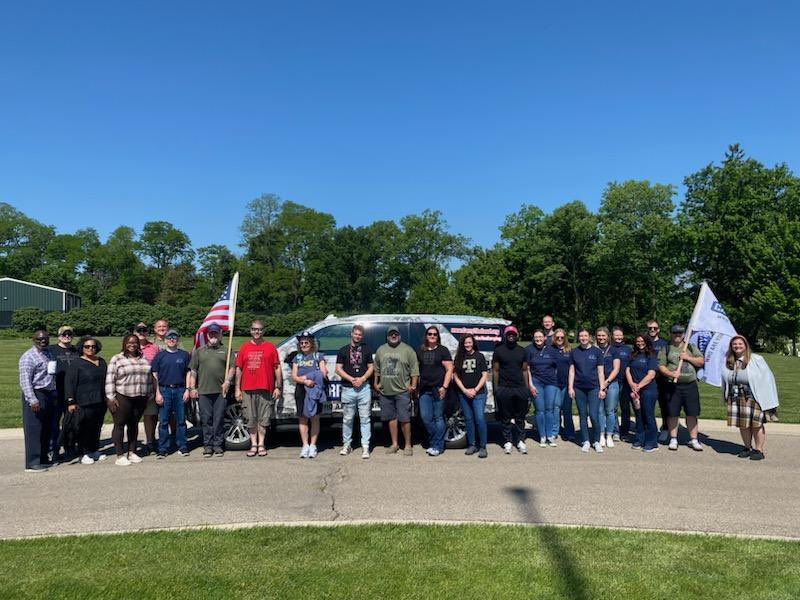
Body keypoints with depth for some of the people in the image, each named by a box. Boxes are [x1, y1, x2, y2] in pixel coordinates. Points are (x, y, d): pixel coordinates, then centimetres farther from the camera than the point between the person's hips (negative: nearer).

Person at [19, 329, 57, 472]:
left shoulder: (48, 354, 14)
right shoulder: (28, 357, -11)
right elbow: (25, 380, -18)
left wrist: (55, 395, 15)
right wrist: (33, 400, -24)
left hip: (50, 395, 8)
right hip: (36, 395, -8)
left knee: (47, 429, 15)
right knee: (34, 430, -3)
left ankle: (43, 458, 26)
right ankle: (32, 463, 3)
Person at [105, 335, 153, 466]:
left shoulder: (143, 359, 12)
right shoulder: (116, 359, -2)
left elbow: (149, 377, 15)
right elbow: (110, 380, -6)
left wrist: (149, 395, 11)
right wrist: (111, 398, -11)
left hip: (140, 398, 4)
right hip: (122, 398, -4)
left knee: (134, 425, 11)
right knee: (120, 425, 0)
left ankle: (132, 452, 19)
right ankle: (120, 455, 5)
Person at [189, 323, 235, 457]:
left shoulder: (226, 351, 12)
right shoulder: (199, 351, 15)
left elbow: (232, 368, 6)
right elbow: (193, 371, 12)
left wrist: (227, 381, -8)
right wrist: (192, 388, 4)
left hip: (220, 391, -1)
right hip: (203, 391, 1)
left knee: (219, 419, 0)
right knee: (206, 419, 3)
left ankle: (218, 445, 9)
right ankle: (208, 445, 12)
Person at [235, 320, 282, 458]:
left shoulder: (270, 347, 6)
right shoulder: (244, 347, 9)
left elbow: (277, 368, 6)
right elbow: (238, 369, 10)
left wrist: (278, 387, 1)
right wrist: (237, 388, 4)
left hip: (266, 389, -1)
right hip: (248, 390, 1)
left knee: (264, 419, 3)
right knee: (251, 419, 6)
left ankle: (261, 445, 14)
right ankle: (253, 445, 16)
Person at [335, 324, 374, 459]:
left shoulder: (367, 349, 11)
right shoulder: (343, 350, 8)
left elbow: (371, 367, 10)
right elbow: (338, 369, 3)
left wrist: (362, 379, -7)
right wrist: (351, 379, -11)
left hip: (364, 388, 0)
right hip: (348, 389, 0)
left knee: (365, 418, -1)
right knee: (347, 419, 6)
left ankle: (365, 446, 2)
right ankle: (346, 444, 18)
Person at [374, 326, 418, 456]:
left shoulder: (407, 350, 0)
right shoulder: (381, 350, 12)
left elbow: (414, 369, -3)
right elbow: (376, 369, 18)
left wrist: (413, 385, -9)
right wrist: (376, 383, 12)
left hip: (402, 391, -4)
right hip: (385, 392, 4)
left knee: (404, 419, -3)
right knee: (391, 418, 11)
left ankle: (407, 445, 7)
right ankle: (394, 444, 22)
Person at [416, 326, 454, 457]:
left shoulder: (443, 350, 1)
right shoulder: (420, 350, 12)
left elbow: (449, 369, -3)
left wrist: (444, 387, -11)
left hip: (438, 388, -4)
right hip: (424, 389, 4)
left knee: (438, 417, 0)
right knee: (425, 417, 2)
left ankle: (438, 446, 7)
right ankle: (434, 443, 18)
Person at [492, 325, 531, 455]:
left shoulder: (522, 351, 11)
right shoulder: (499, 350, 2)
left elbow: (524, 370, 14)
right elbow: (495, 370, 2)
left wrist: (527, 387, 8)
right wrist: (496, 389, -3)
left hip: (520, 388, 2)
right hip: (504, 389, -2)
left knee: (520, 417, 8)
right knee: (506, 417, 4)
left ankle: (520, 441, 17)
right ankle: (508, 441, 13)